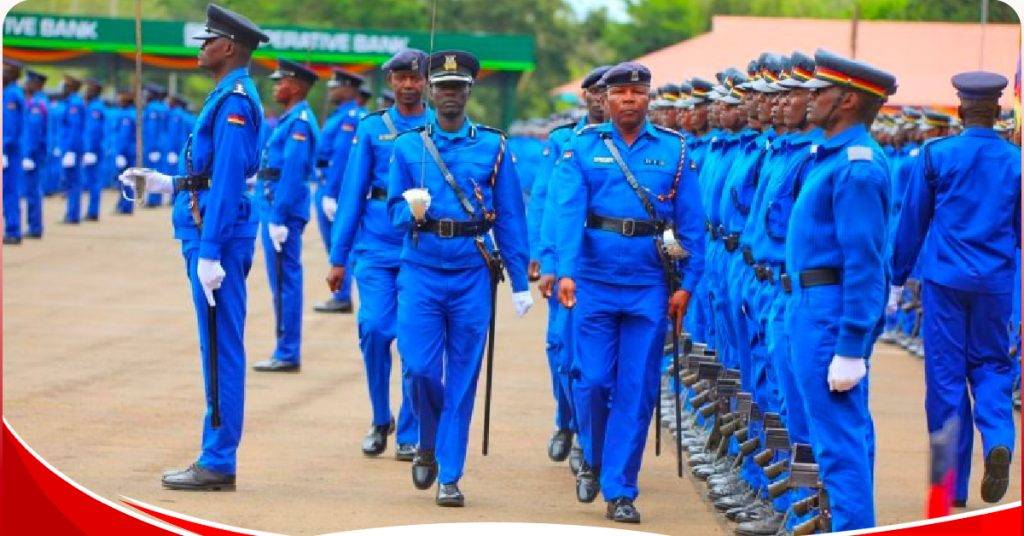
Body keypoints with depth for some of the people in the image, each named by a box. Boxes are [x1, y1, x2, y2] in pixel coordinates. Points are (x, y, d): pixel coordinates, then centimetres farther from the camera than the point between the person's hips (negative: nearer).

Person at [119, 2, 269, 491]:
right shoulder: (229, 97, 17)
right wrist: (167, 184, 23)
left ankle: (218, 465, -3)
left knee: (220, 350, -6)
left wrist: (208, 253, -23)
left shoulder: (234, 101, -15)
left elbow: (228, 180, -21)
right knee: (218, 350, 12)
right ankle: (216, 460, 17)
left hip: (218, 237, -10)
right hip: (211, 234, 10)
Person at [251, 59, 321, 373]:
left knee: (284, 283, -6)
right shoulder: (290, 119, 17)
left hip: (283, 210, -10)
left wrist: (279, 218, -23)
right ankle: (287, 352, 17)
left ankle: (287, 355, -3)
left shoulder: (299, 123, -14)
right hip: (277, 209, 10)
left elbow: (292, 172, -21)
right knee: (284, 282, 12)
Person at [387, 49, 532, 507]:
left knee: (463, 378, 1)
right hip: (421, 272, 0)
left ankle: (449, 476, 7)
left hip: (473, 275, 0)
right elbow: (395, 212, 5)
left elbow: (510, 219, 5)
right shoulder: (407, 146, 6)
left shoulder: (493, 147, 5)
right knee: (421, 369, -8)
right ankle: (428, 444, 21)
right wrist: (412, 211, -20)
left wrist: (520, 282, 3)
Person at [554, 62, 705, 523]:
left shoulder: (674, 150, 5)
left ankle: (619, 491, 9)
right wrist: (566, 271, -22)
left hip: (650, 287, 1)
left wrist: (686, 283, -2)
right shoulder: (583, 148, 2)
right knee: (593, 381, -1)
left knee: (637, 391, 1)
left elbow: (691, 221, 5)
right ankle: (592, 459, 27)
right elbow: (569, 211, -10)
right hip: (596, 283, -1)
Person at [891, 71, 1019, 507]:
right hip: (995, 283, 2)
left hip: (944, 278, -1)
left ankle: (953, 485, 8)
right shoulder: (1015, 161, 2)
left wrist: (897, 280, 12)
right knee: (991, 365, 15)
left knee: (946, 374, 5)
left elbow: (912, 221, 3)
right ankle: (998, 441, -14)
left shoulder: (936, 154, -3)